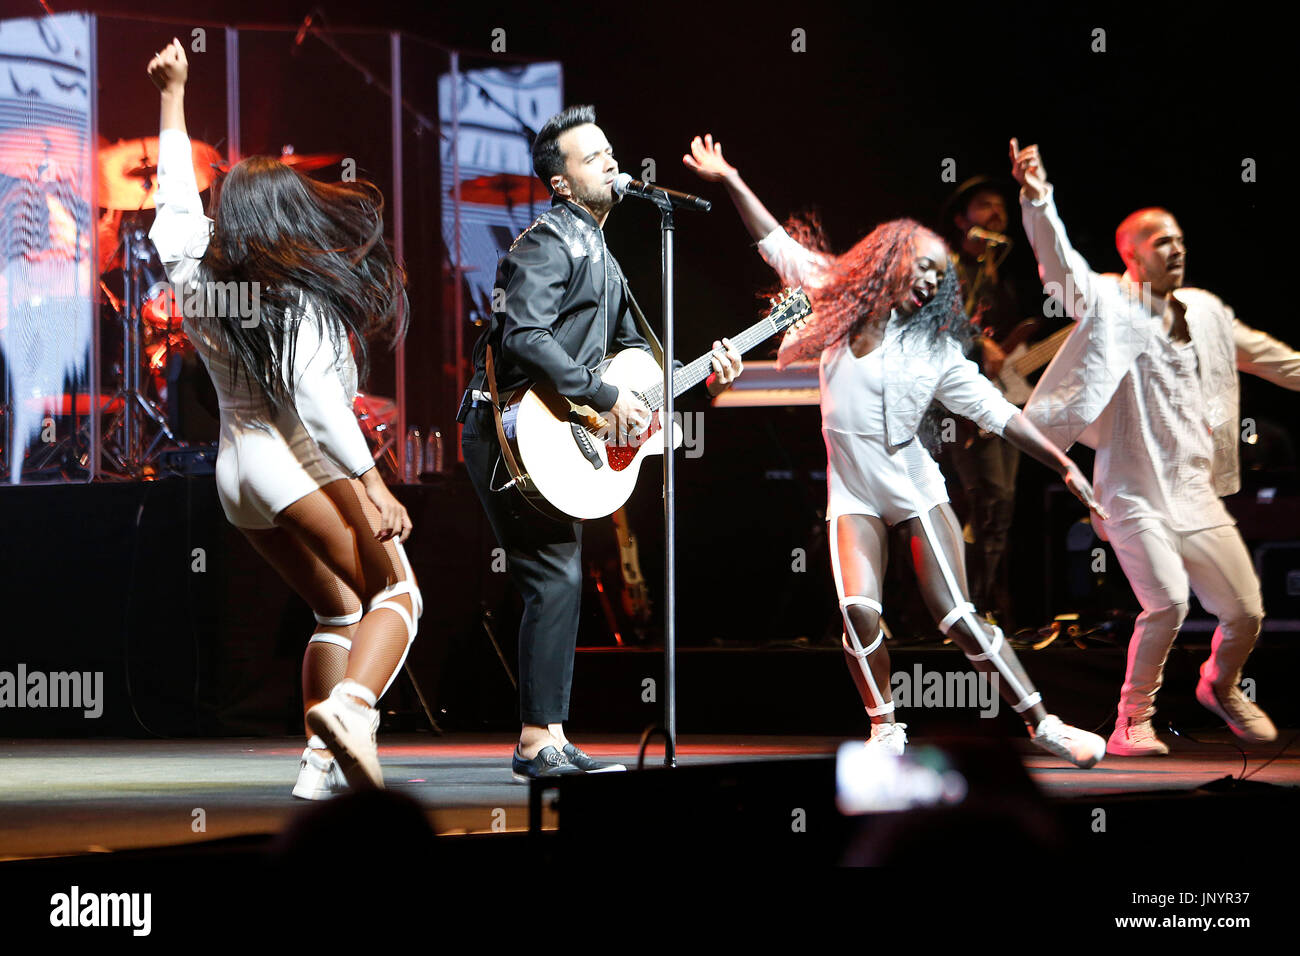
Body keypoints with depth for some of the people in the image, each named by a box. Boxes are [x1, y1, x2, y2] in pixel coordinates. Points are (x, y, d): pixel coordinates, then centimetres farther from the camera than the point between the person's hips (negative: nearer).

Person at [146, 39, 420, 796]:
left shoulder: (196, 277, 8)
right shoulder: (299, 297, -11)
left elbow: (179, 205, 23)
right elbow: (315, 398, -20)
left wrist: (173, 97, 31)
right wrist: (370, 483, -22)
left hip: (234, 471, 8)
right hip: (301, 463, -7)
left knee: (339, 611, 16)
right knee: (395, 594, -5)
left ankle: (321, 763, 5)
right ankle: (350, 705, -33)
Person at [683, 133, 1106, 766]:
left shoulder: (937, 347, 3)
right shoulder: (842, 306, 3)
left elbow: (994, 411, 2)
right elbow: (779, 246, 7)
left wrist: (1063, 464, -3)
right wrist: (730, 182, 4)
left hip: (916, 487, 0)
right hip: (854, 492, 0)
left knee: (957, 617, -7)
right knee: (859, 611, -19)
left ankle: (1042, 724, -1)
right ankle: (885, 729, -1)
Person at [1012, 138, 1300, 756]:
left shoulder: (1205, 312, 13)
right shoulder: (1108, 305, -3)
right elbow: (1059, 263, -20)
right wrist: (1038, 199, -35)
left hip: (1197, 494, 6)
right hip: (1135, 492, -6)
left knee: (1246, 612, 6)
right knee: (1167, 602, -23)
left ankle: (1221, 686, 38)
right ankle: (1133, 720, -3)